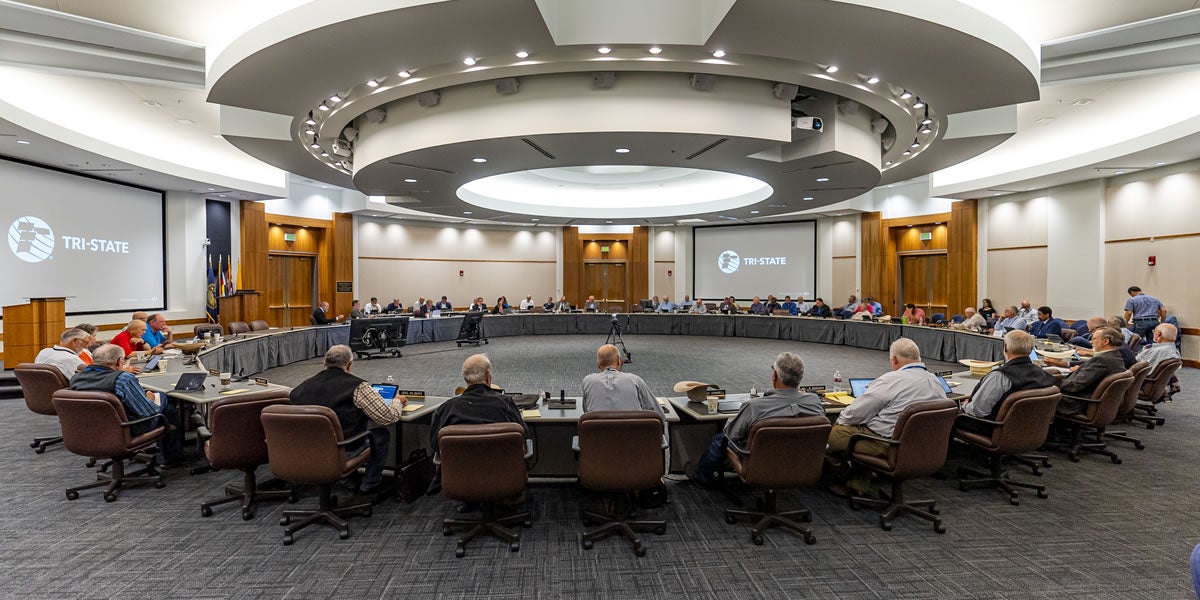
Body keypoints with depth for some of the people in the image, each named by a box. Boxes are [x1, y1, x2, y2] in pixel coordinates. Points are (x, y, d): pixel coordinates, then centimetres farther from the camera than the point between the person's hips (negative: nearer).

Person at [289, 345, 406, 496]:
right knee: (382, 434, 17)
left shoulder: (303, 386, -3)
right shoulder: (358, 387, -17)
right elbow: (388, 417, -14)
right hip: (343, 453, -6)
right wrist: (398, 401, 7)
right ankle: (369, 485, 23)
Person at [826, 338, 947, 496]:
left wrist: (839, 421, 5)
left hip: (888, 445, -9)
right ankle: (861, 483, 21)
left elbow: (856, 413, -15)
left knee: (832, 432, 0)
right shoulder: (936, 382, 5)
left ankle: (847, 480, 22)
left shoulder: (891, 380, -17)